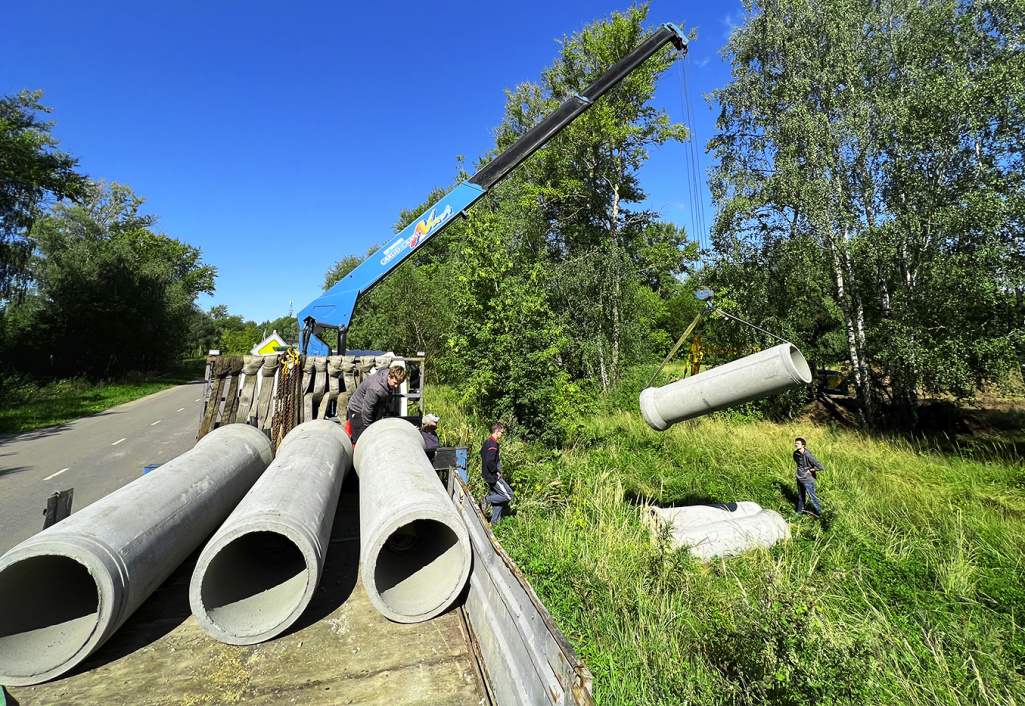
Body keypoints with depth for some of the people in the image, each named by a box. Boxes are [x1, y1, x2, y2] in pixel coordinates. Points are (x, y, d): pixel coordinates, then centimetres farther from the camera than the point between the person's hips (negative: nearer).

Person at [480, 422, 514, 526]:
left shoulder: (487, 441, 8)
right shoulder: (493, 445, -22)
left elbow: (482, 452, 25)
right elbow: (490, 462, -30)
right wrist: (496, 472, -15)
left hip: (488, 474, 10)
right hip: (493, 477, -10)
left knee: (497, 497, 16)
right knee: (509, 496, -4)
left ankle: (494, 522, 22)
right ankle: (487, 499, 0)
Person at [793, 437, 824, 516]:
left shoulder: (808, 455, -27)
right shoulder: (796, 453, -5)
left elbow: (820, 467, -30)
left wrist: (810, 470, -17)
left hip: (808, 480, -7)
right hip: (799, 478, 7)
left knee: (812, 497, 8)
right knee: (800, 496, 21)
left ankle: (819, 512, 31)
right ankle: (800, 511, 38)